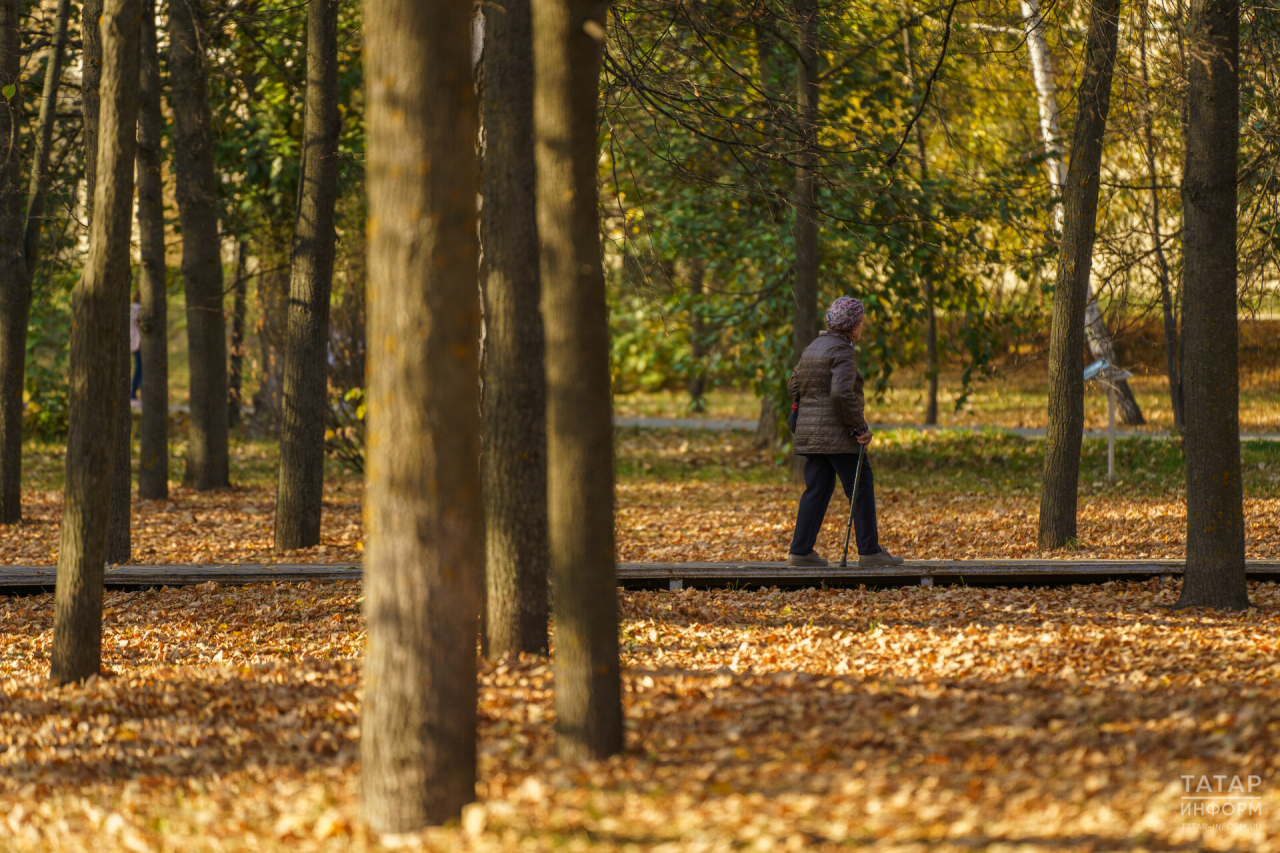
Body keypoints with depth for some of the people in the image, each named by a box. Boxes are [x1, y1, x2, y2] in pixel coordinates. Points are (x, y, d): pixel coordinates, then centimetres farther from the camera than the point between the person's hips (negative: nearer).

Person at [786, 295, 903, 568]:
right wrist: (860, 427, -18)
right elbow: (842, 393, -25)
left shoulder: (813, 348, 14)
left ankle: (801, 551, 5)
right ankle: (870, 551, 1)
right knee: (862, 489, -1)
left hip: (810, 430, 9)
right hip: (838, 434, -9)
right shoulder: (843, 352, -14)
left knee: (816, 491, 9)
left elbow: (794, 386, 17)